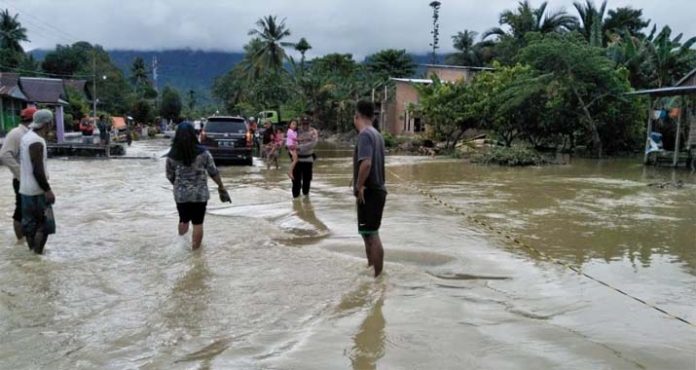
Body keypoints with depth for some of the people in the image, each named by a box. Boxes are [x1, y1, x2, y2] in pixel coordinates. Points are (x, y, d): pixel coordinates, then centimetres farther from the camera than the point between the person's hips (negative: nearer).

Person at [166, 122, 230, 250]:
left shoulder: (172, 155, -6)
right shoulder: (202, 152, -11)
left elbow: (170, 176, 4)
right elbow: (214, 172, -6)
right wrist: (221, 187, 7)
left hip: (181, 194, 2)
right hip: (200, 194, -2)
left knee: (183, 220, 22)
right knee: (198, 223, 8)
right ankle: (195, 249, 16)